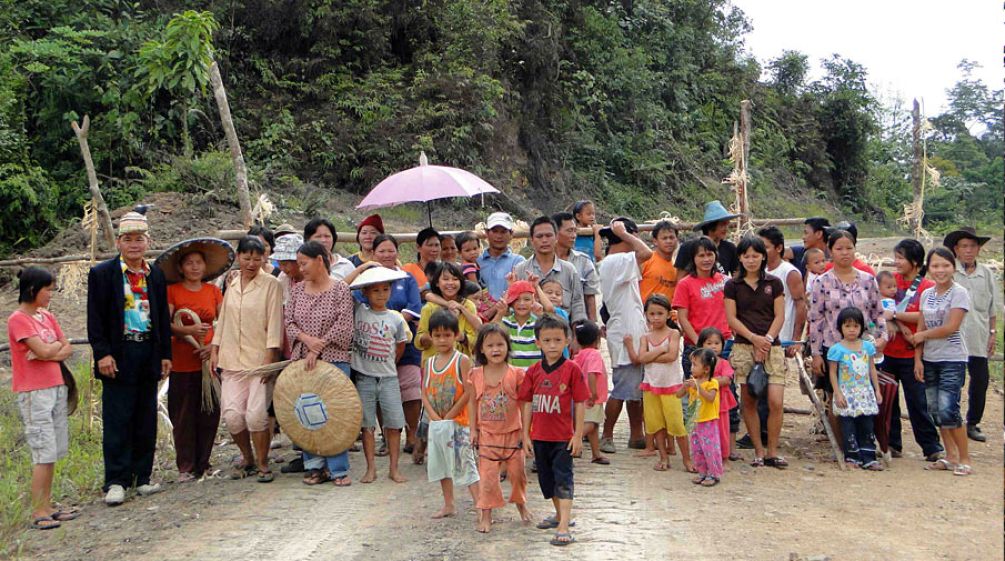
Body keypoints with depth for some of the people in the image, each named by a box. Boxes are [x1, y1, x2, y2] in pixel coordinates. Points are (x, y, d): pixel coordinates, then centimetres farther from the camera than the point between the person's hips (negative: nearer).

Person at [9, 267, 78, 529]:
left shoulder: (47, 316, 12)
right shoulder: (18, 319, -10)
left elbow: (68, 350, 7)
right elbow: (43, 351, -20)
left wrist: (47, 352, -11)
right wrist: (56, 344, 0)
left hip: (56, 387, 7)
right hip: (34, 393, -7)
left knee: (53, 453, 10)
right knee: (44, 453, -7)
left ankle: (47, 507, 17)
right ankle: (38, 514, 0)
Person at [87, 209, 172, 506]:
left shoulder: (156, 275, 11)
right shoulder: (101, 274, -1)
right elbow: (95, 318, -5)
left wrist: (165, 354, 8)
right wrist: (102, 353, -13)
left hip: (149, 354, 4)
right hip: (118, 355, -4)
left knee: (146, 420, 10)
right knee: (117, 420, -2)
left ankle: (142, 477, 20)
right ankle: (116, 482, 5)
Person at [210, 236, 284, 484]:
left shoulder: (271, 284, -3)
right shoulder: (231, 283, 12)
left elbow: (274, 323, -7)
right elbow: (222, 319, 17)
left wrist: (270, 359, -13)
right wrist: (215, 350, 11)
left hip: (260, 359, -4)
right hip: (232, 359, 4)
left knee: (256, 413, -11)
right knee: (232, 414, -3)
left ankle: (262, 464, 10)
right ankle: (247, 459, 21)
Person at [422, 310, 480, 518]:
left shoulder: (462, 360, -9)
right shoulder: (429, 363, 8)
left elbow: (469, 392, -14)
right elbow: (424, 393, 5)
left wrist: (449, 416, -13)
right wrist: (434, 416, -9)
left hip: (458, 422, -6)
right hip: (435, 423, 6)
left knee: (465, 462, -8)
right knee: (440, 463, 14)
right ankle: (448, 505, 26)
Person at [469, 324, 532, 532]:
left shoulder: (516, 374, -7)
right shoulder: (476, 375, -2)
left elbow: (523, 403, -2)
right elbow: (473, 403, 5)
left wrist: (525, 430, -3)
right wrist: (473, 429, 2)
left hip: (513, 433, 0)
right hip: (487, 434, 0)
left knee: (517, 472, 12)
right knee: (487, 475, -1)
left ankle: (521, 505, 36)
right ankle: (486, 515, 10)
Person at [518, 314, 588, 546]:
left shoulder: (572, 369, -10)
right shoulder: (533, 371, 1)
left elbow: (580, 404, -8)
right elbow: (528, 404, 6)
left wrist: (578, 435, -9)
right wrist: (526, 435, 5)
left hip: (563, 437, -5)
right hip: (539, 437, 5)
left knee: (563, 479, -3)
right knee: (546, 478, 18)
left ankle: (563, 526, -3)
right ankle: (560, 514, 38)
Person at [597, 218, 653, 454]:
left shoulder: (610, 263, 16)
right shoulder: (617, 261, -16)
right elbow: (646, 253, -30)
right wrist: (624, 234, -18)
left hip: (632, 333, 10)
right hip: (625, 335, -10)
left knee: (635, 389, 15)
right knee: (622, 389, -3)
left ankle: (636, 435, 23)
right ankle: (606, 437, 7)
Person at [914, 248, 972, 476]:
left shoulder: (959, 293, -9)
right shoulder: (926, 295, 9)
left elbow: (951, 327, -16)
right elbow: (921, 329, 9)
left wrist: (923, 335, -5)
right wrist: (918, 359, 3)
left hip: (952, 359, -6)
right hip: (929, 359, 6)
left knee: (948, 410, -12)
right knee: (935, 410, 9)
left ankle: (964, 459, 2)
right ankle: (950, 457, 21)